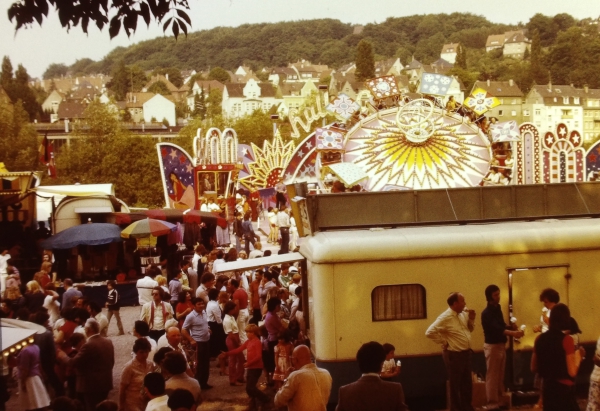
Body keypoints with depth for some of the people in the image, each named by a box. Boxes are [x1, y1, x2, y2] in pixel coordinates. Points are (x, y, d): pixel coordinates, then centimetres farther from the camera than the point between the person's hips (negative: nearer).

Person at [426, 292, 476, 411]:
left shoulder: (463, 314, 4)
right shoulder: (445, 317, -19)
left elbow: (469, 330, 18)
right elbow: (430, 332, -24)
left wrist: (471, 319, -1)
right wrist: (443, 342, -16)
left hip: (466, 353, 8)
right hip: (454, 355, -8)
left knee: (467, 383, 17)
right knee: (455, 384, 6)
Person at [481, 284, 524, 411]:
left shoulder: (498, 309, 11)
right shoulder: (487, 313, -17)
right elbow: (496, 329, -29)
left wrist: (511, 327, -3)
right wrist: (513, 333, -41)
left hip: (501, 345, 9)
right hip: (492, 346, -9)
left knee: (500, 376, 14)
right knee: (492, 377, -4)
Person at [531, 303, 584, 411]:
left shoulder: (540, 339, 3)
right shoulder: (566, 340, -14)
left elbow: (534, 368, 11)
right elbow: (572, 372, -16)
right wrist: (578, 356, -1)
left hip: (547, 388, 6)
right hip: (564, 389, -6)